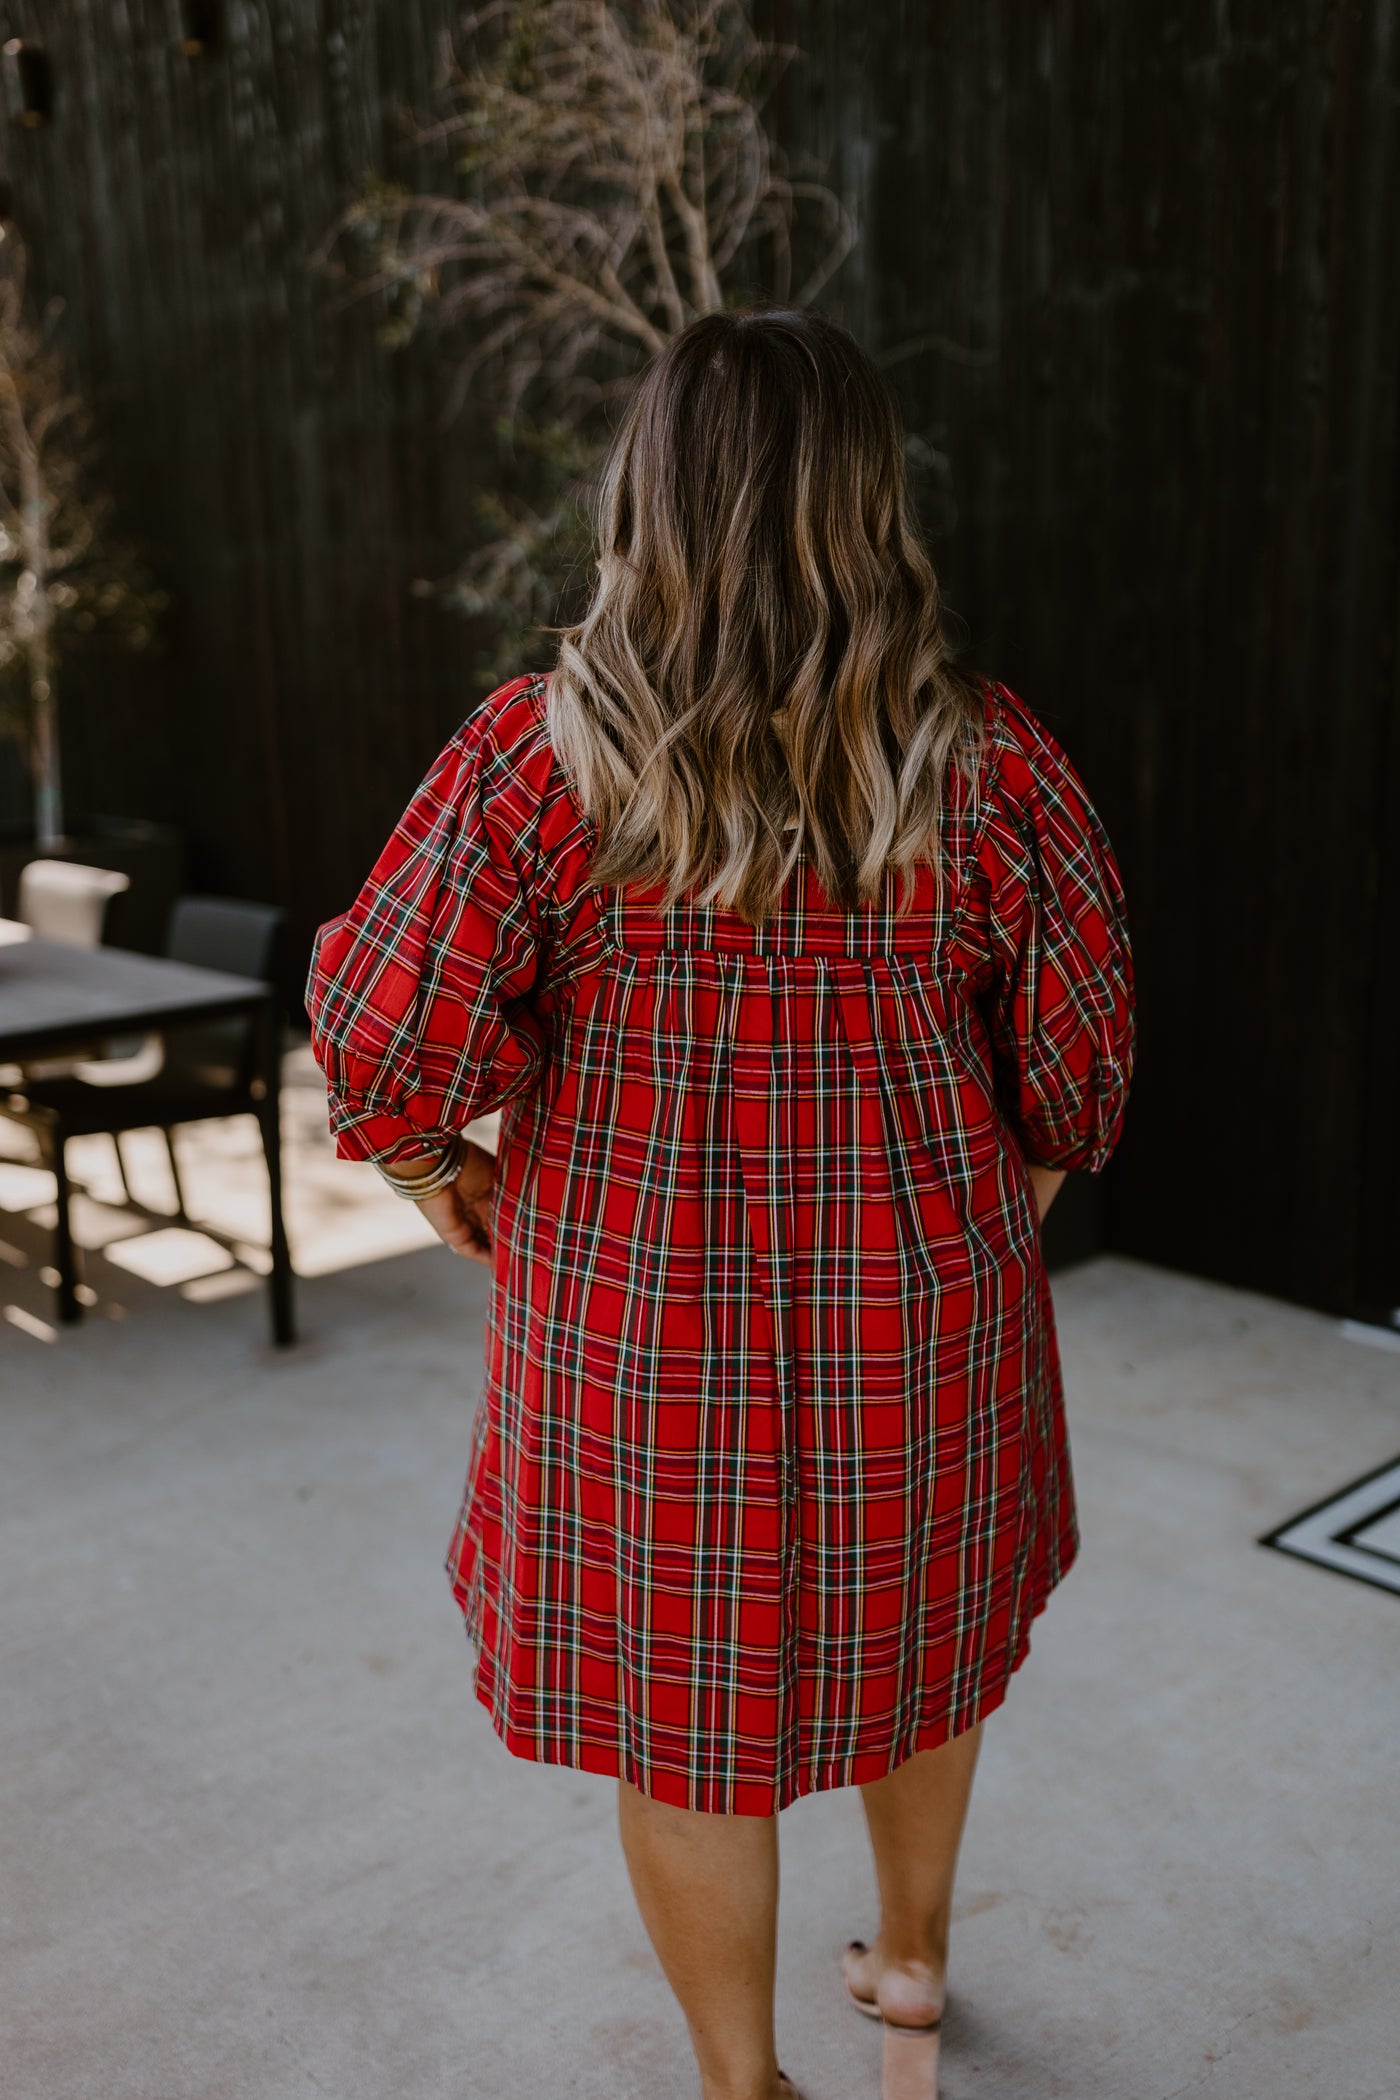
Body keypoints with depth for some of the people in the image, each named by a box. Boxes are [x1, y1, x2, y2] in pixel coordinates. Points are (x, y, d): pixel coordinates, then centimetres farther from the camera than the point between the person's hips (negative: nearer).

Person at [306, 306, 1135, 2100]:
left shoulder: (537, 756, -16)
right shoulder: (986, 765, -11)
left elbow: (386, 1040, -14)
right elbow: (1082, 1046, -3)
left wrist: (440, 1173, 6)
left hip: (639, 1324, -2)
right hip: (921, 1319, 3)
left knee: (680, 1705, 17)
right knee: (917, 1628, 27)